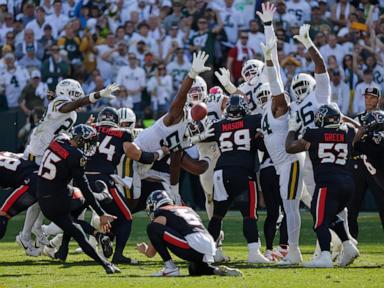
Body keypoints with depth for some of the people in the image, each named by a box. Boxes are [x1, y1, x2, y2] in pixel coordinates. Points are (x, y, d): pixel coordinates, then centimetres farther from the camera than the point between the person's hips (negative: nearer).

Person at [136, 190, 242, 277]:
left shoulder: (161, 214, 10)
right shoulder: (188, 209, 30)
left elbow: (151, 253, 11)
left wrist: (144, 250, 36)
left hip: (193, 248, -7)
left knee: (152, 227, -2)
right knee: (194, 270, 40)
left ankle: (170, 267, -4)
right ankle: (217, 271, 9)